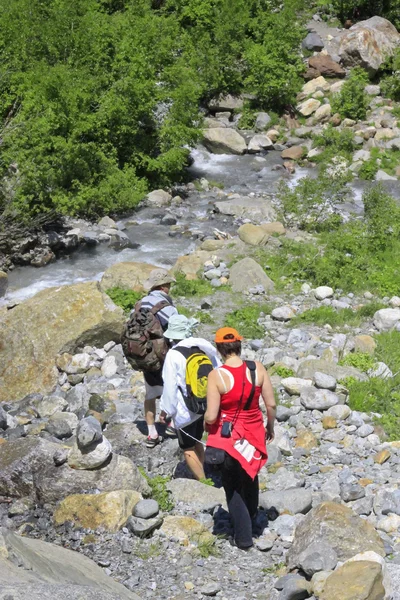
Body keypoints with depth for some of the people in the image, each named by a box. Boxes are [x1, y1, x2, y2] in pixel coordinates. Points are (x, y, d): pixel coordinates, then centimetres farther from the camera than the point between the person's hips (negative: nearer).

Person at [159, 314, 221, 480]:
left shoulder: (174, 355, -19)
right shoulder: (204, 347, -4)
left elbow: (170, 385, -14)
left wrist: (165, 409, -2)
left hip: (185, 410, -6)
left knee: (188, 448, 8)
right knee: (197, 442, 24)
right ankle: (200, 476, 34)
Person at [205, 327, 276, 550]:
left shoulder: (217, 376, -21)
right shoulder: (257, 369, -13)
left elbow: (211, 416, -21)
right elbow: (271, 404, -7)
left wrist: (207, 422, 2)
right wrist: (271, 426, 11)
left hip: (228, 437, -4)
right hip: (254, 433, 4)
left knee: (233, 485, 15)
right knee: (250, 475, 30)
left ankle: (244, 536, 19)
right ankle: (251, 516, 53)